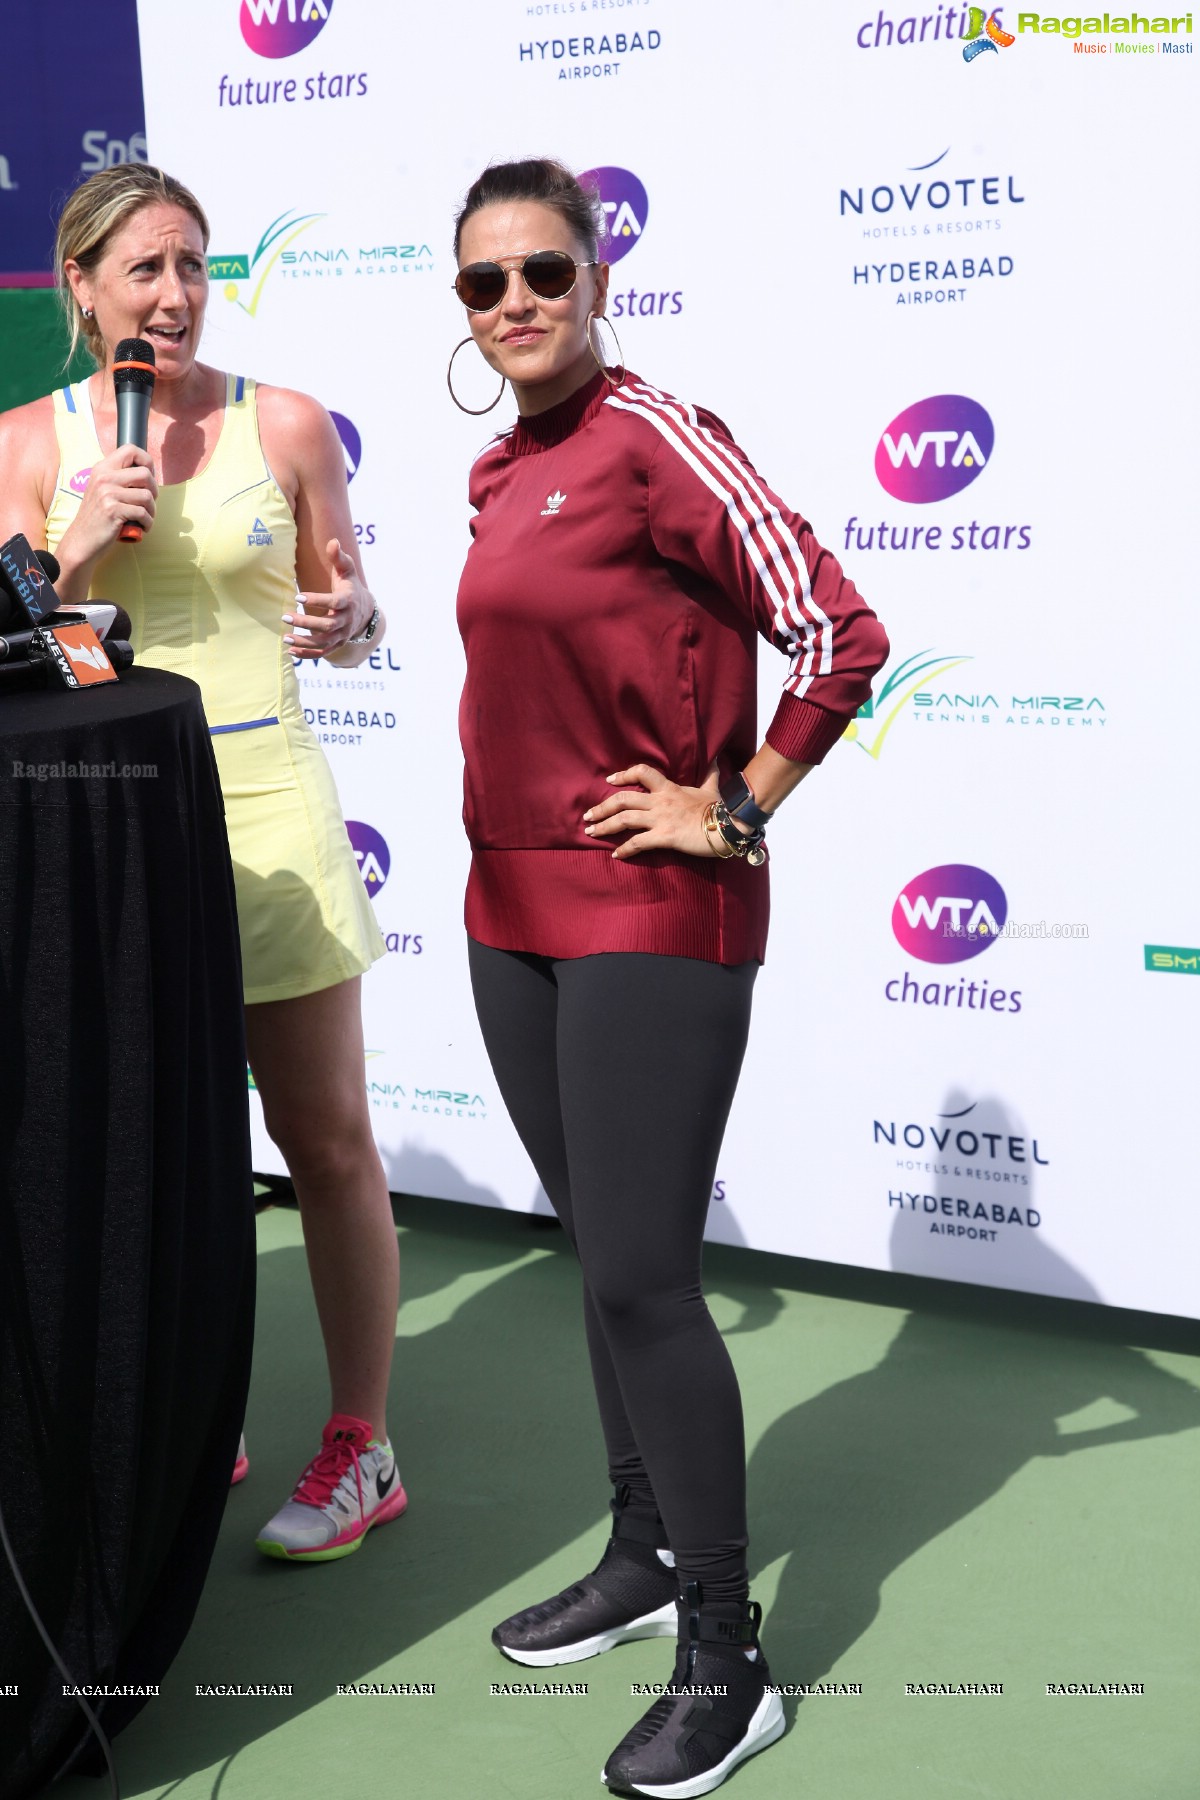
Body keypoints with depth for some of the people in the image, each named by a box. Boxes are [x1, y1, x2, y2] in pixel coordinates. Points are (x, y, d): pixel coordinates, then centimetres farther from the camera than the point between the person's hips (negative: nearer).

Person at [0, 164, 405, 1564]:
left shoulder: (283, 424, 2)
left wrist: (347, 624, -14)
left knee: (326, 1143, 2)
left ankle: (361, 1447, 14)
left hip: (264, 799, -1)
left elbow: (350, 615, 8)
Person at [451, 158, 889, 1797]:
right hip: (517, 910, 8)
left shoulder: (655, 440, -13)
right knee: (600, 1253, 17)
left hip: (650, 922, -8)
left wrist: (730, 812, -14)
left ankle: (726, 1662, 8)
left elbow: (839, 634, -21)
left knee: (643, 1279, -5)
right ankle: (646, 1554, 33)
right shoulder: (503, 472, 11)